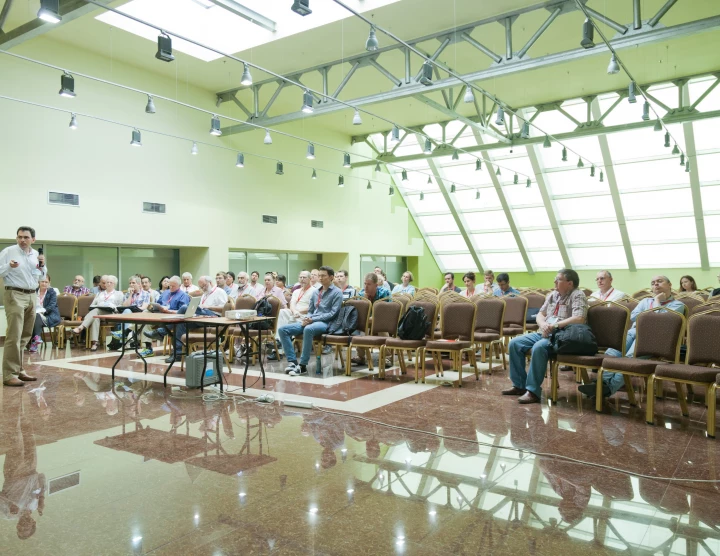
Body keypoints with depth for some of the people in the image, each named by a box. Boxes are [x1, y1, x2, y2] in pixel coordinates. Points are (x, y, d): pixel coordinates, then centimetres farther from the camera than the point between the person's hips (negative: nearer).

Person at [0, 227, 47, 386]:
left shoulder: (36, 254, 12)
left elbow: (42, 276, 19)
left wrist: (42, 265, 0)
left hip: (32, 296, 6)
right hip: (15, 295, -6)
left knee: (25, 336, 11)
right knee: (14, 336, -12)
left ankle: (18, 370, 19)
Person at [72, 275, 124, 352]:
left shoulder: (119, 293, 25)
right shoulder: (99, 294, 35)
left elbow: (120, 306, 12)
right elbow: (92, 305, 24)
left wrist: (114, 307, -8)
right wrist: (95, 307, 1)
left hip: (110, 313, -2)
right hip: (97, 311, 2)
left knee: (96, 311, -36)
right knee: (95, 317, -37)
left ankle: (81, 327, -57)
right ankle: (94, 342, -51)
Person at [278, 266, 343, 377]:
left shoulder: (337, 292, 0)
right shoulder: (315, 292, 21)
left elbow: (333, 313, -10)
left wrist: (313, 319, -16)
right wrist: (307, 319, -2)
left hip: (325, 323, -7)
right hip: (311, 322, 8)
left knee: (308, 329, -41)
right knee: (283, 330, -10)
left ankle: (302, 366, -34)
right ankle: (292, 361, -16)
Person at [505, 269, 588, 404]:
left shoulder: (577, 296, -8)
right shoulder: (552, 295, 16)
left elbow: (579, 319, -24)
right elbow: (540, 314, 16)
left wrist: (554, 325, -23)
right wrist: (543, 324, -8)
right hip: (544, 333, 8)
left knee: (538, 347, -36)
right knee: (515, 343, -6)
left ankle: (533, 391, -27)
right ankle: (520, 385, 1)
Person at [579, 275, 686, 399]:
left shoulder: (677, 305, 17)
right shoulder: (645, 301, 34)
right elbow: (633, 317, 16)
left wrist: (657, 300, 10)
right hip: (633, 332, 5)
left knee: (630, 358, -35)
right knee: (612, 351, -30)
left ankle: (610, 387, -48)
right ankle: (604, 381, -46)